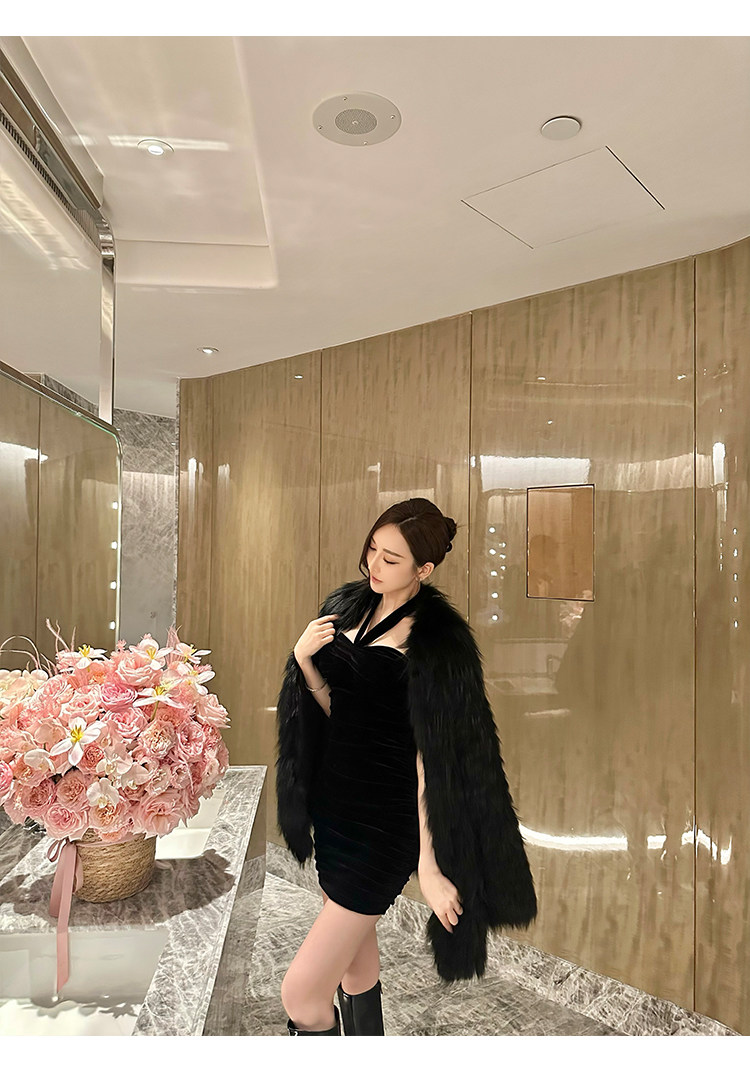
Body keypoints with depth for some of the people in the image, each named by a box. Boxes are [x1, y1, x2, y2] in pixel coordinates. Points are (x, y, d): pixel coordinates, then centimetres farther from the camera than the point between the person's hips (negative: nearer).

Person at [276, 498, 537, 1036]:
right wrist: (304, 659, -10)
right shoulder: (348, 606, 3)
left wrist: (429, 866, -21)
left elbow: (434, 759, -20)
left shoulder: (436, 641, -19)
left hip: (385, 824, -7)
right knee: (355, 965, 25)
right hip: (335, 804, 7)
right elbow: (334, 710, 8)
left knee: (301, 993, -3)